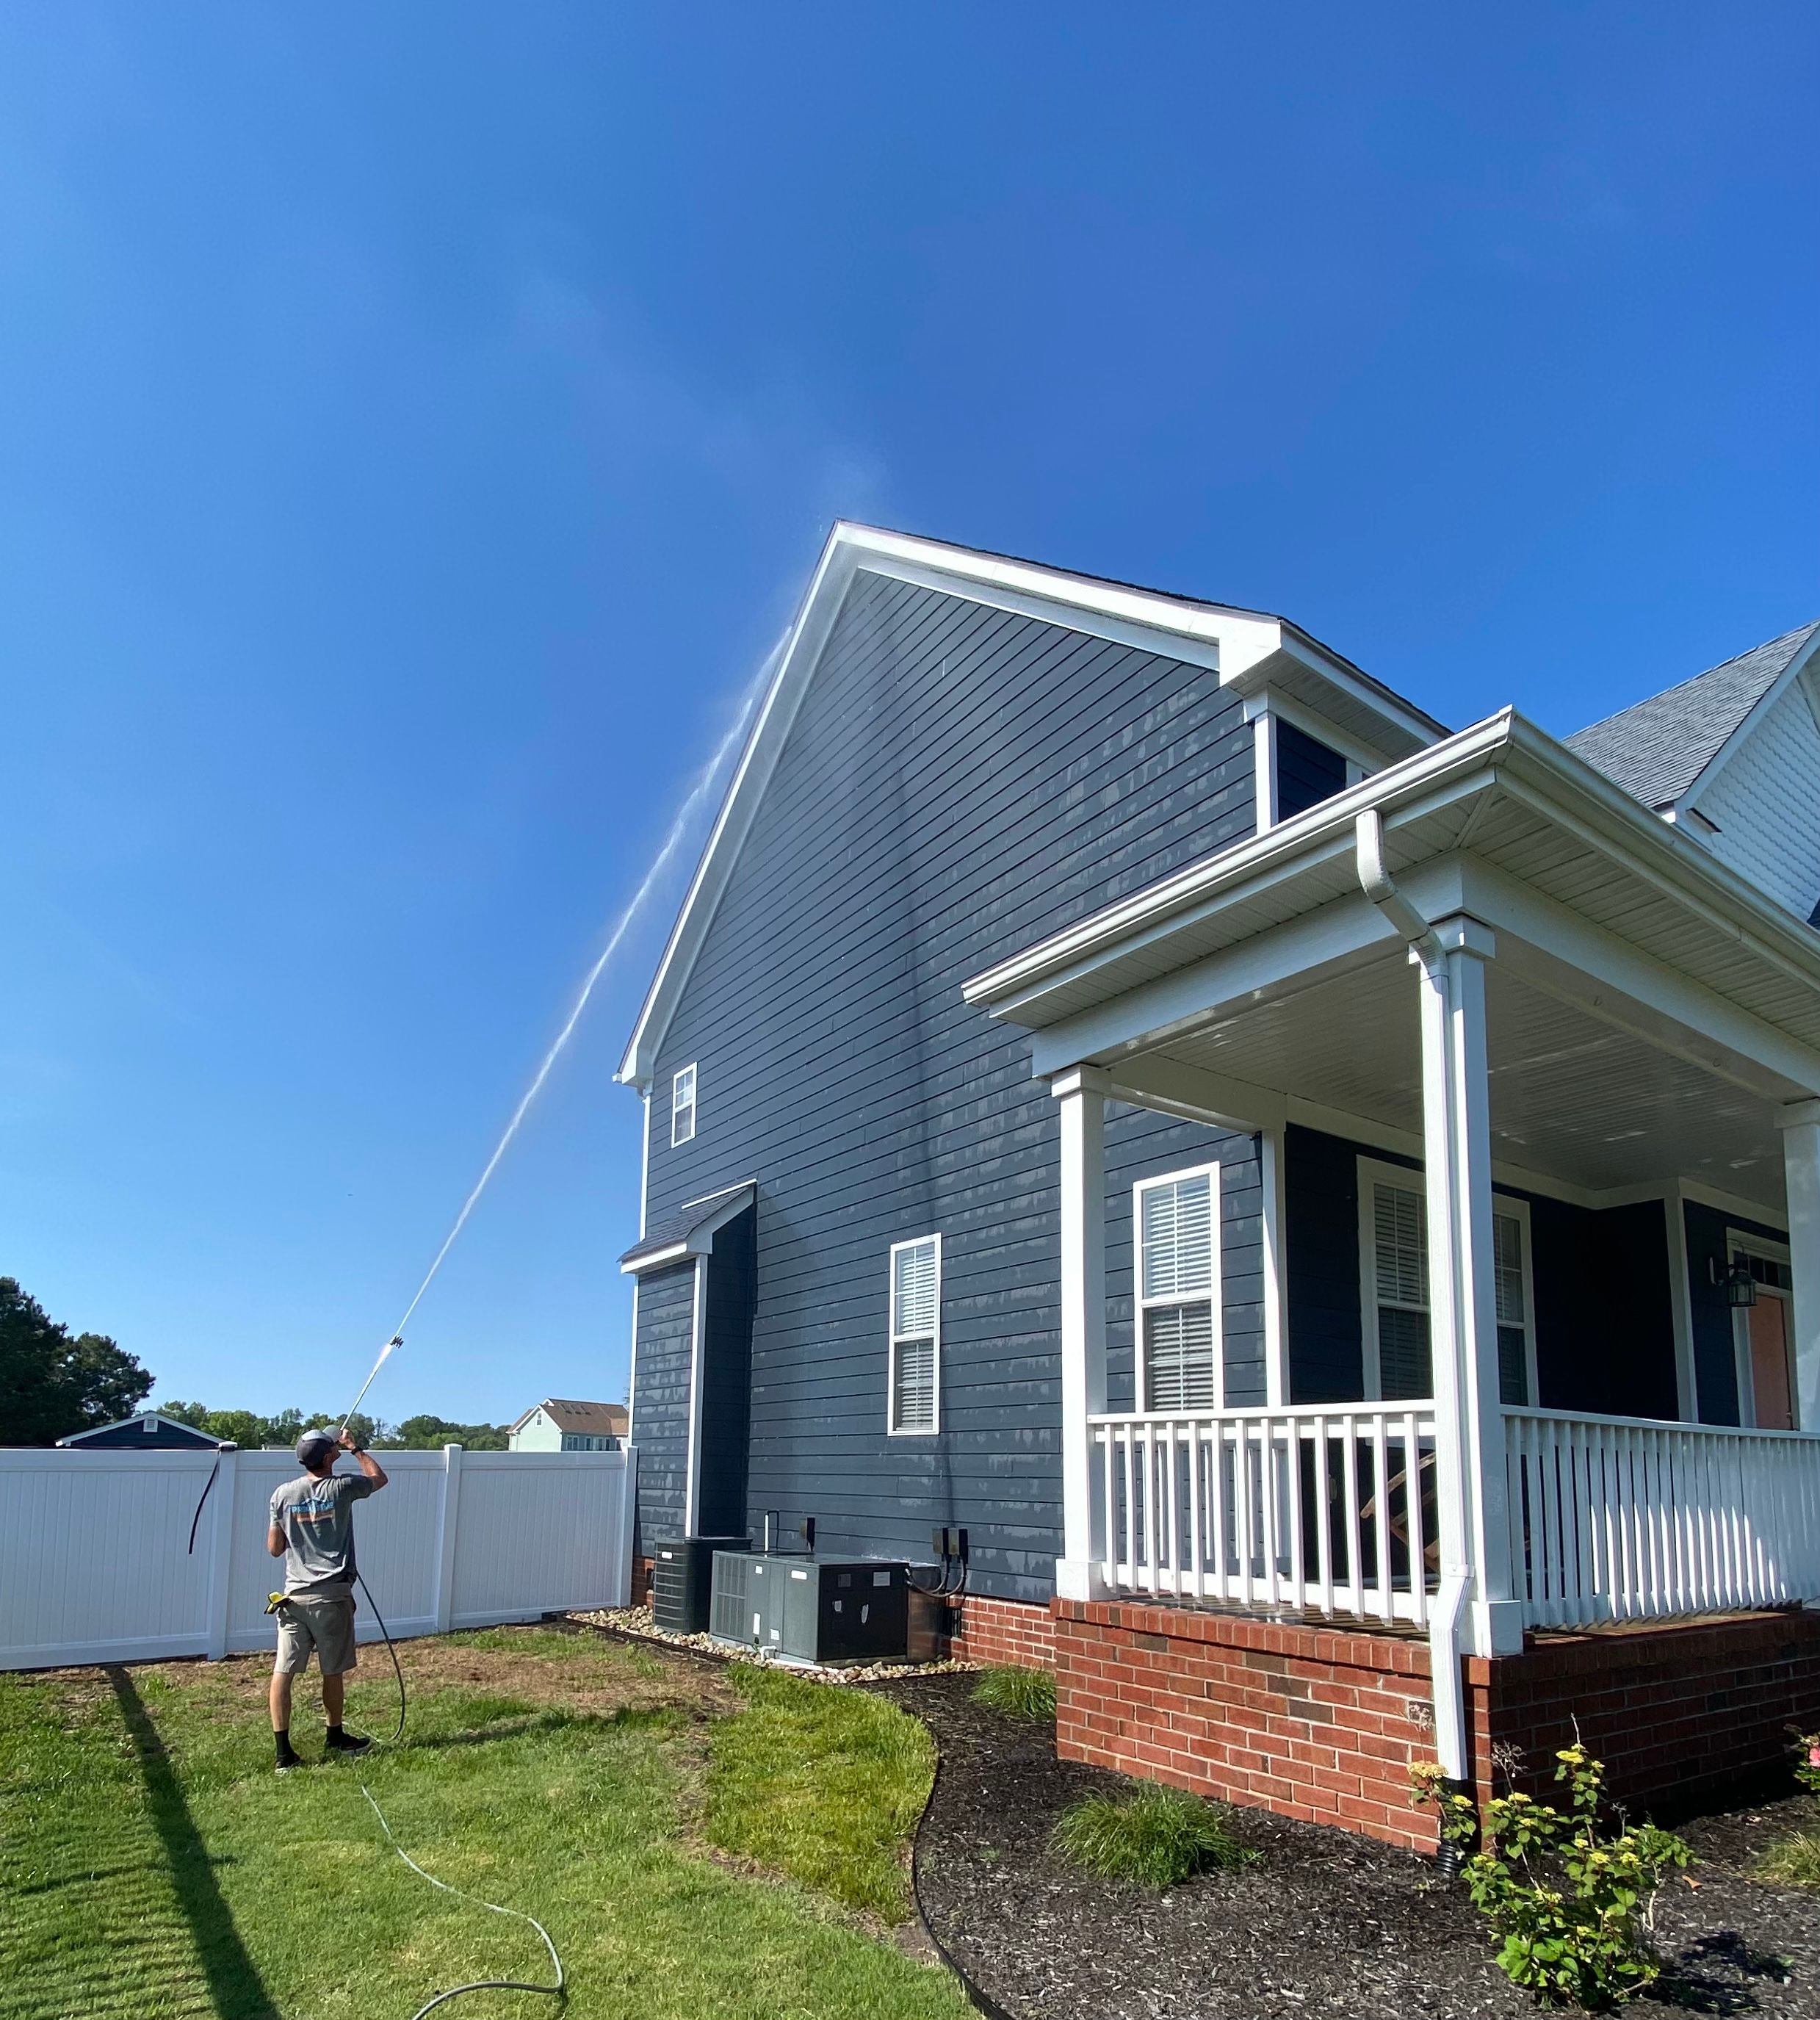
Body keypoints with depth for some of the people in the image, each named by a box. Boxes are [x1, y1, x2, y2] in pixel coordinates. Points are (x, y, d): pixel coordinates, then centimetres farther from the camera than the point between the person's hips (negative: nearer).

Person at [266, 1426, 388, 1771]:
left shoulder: (283, 1495, 0)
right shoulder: (341, 1487, -7)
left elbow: (274, 1548, 8)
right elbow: (379, 1477, 13)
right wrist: (355, 1449, 22)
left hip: (294, 1595, 2)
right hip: (332, 1594, -2)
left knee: (283, 1671, 2)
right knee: (333, 1671, 13)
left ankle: (283, 1750, -1)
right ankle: (336, 1737, 29)